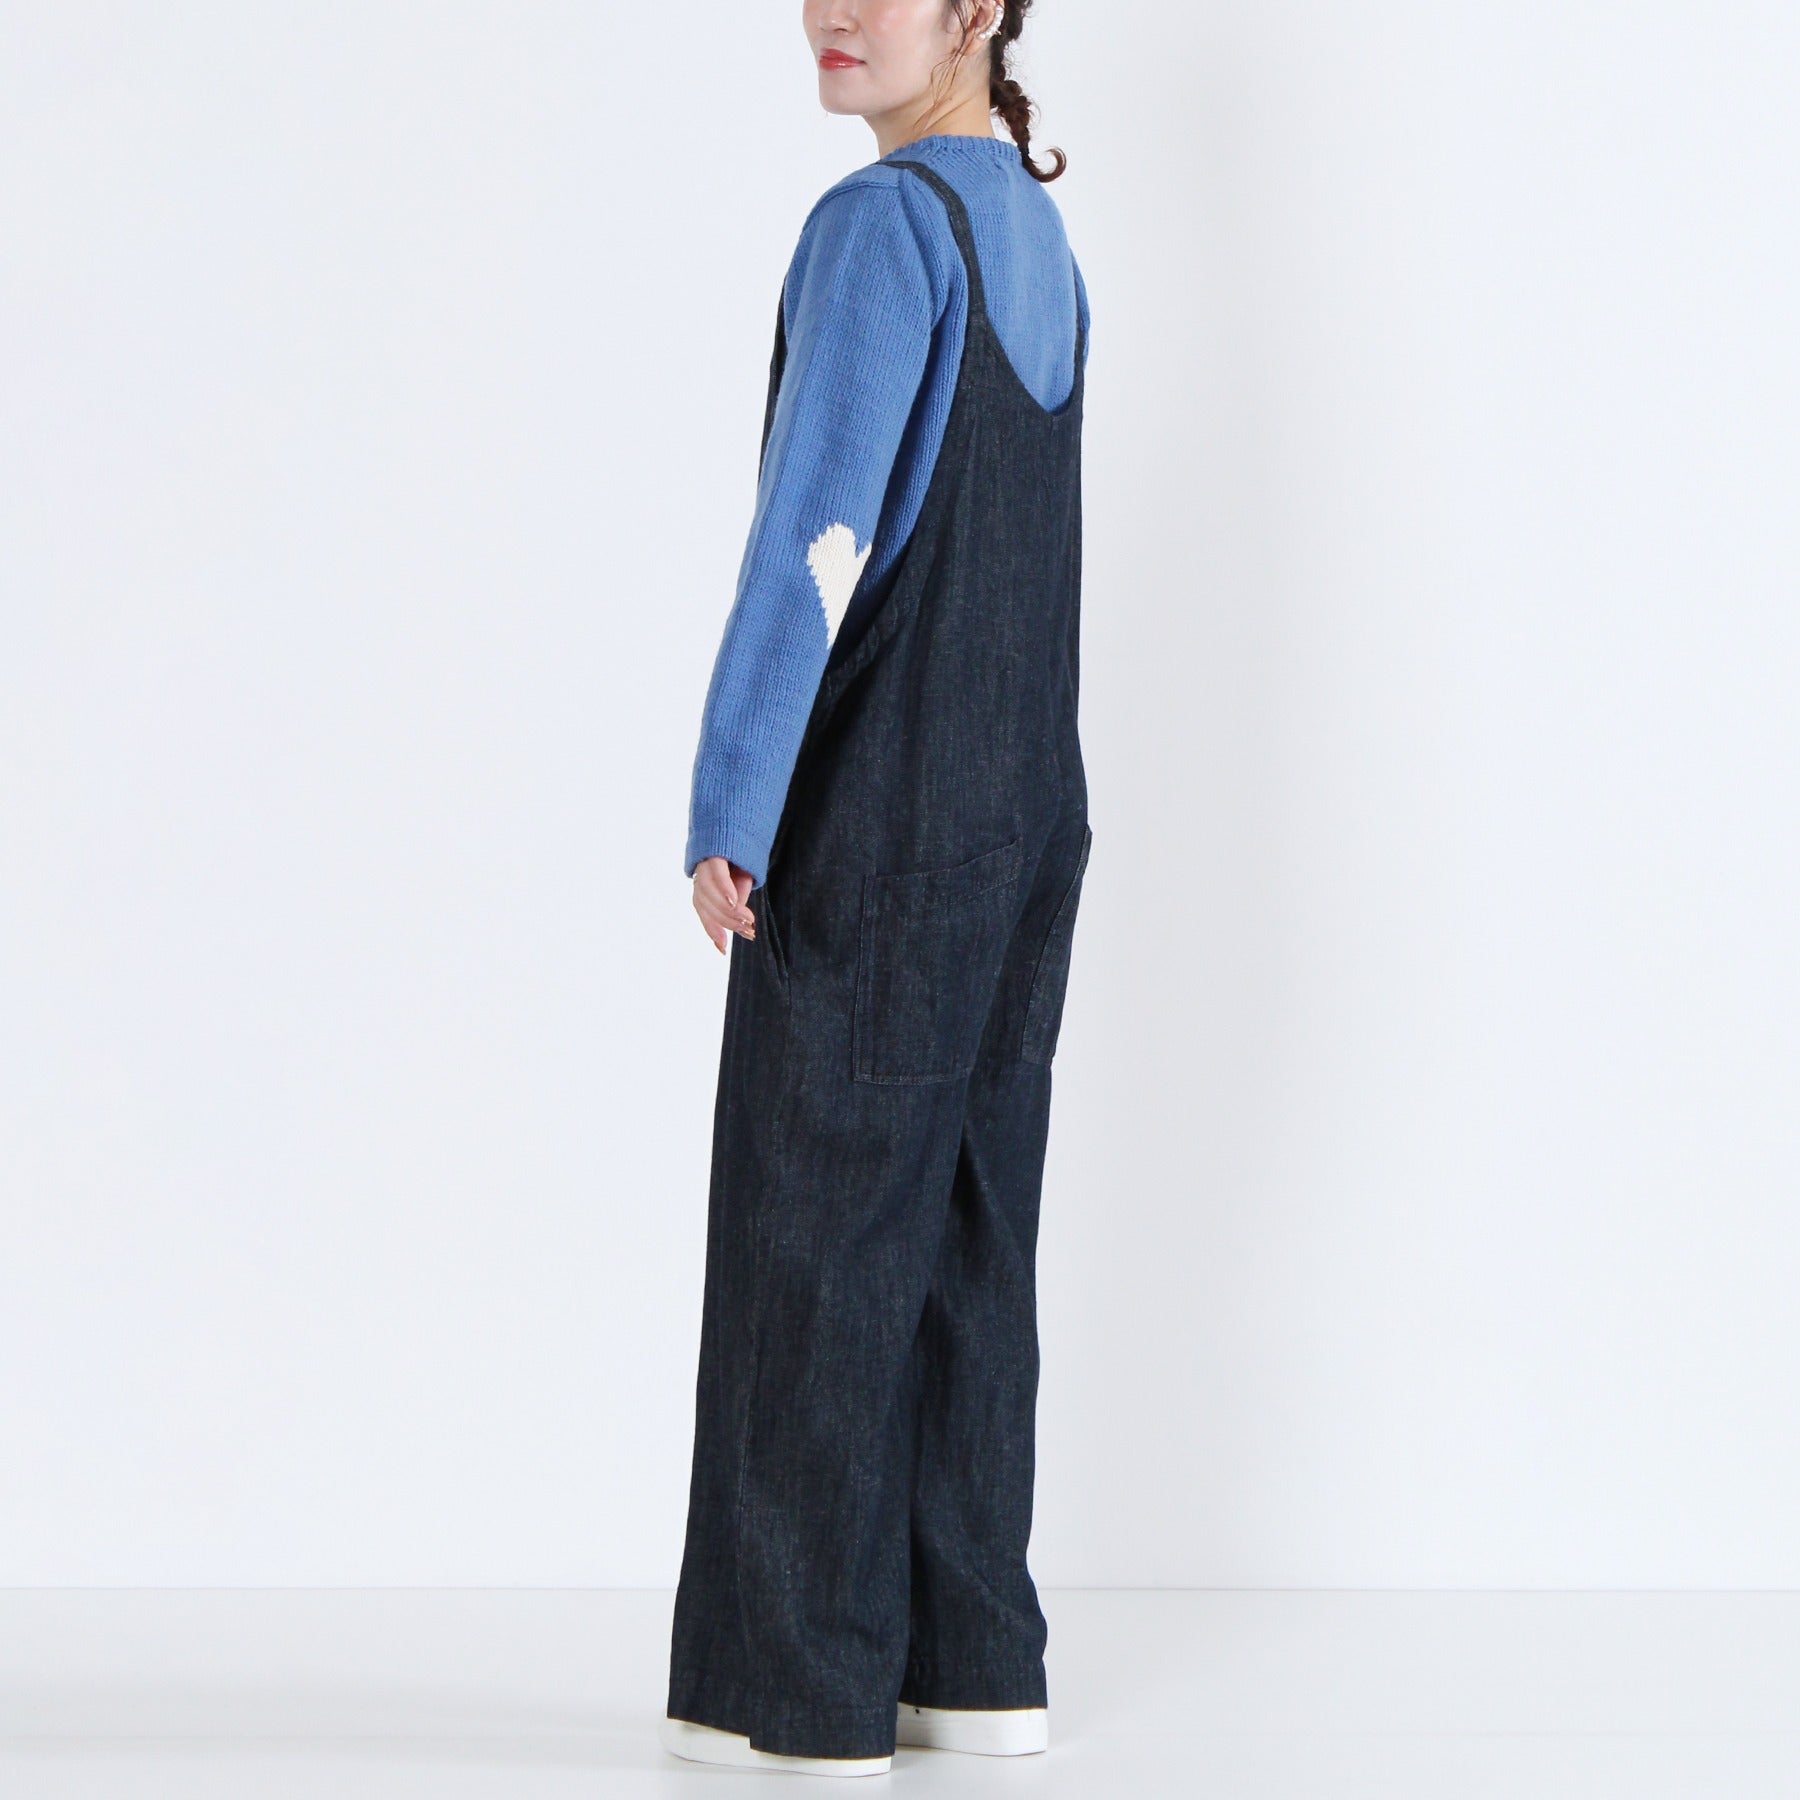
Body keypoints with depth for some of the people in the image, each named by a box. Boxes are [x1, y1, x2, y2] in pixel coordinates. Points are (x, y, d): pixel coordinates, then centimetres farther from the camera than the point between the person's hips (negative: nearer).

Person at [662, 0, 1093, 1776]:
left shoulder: (881, 225, -16)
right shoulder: (1036, 246, 13)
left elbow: (815, 531, -22)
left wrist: (728, 817, -20)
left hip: (875, 827, -8)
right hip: (1021, 821, 9)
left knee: (816, 1237, 0)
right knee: (956, 1232, 13)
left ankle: (805, 1689, 6)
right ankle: (971, 1661, 16)